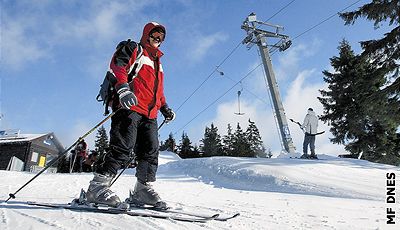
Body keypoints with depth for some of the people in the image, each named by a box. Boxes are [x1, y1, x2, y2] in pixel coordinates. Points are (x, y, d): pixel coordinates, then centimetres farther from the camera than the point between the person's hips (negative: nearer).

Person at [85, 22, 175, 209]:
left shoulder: (157, 61, 32)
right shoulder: (134, 49, 10)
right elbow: (116, 66, -8)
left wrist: (165, 108, 23)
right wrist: (123, 89, -25)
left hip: (150, 114, 8)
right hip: (130, 107, -8)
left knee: (151, 152, 1)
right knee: (123, 148, -18)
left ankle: (142, 189, 8)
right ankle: (97, 186, -13)